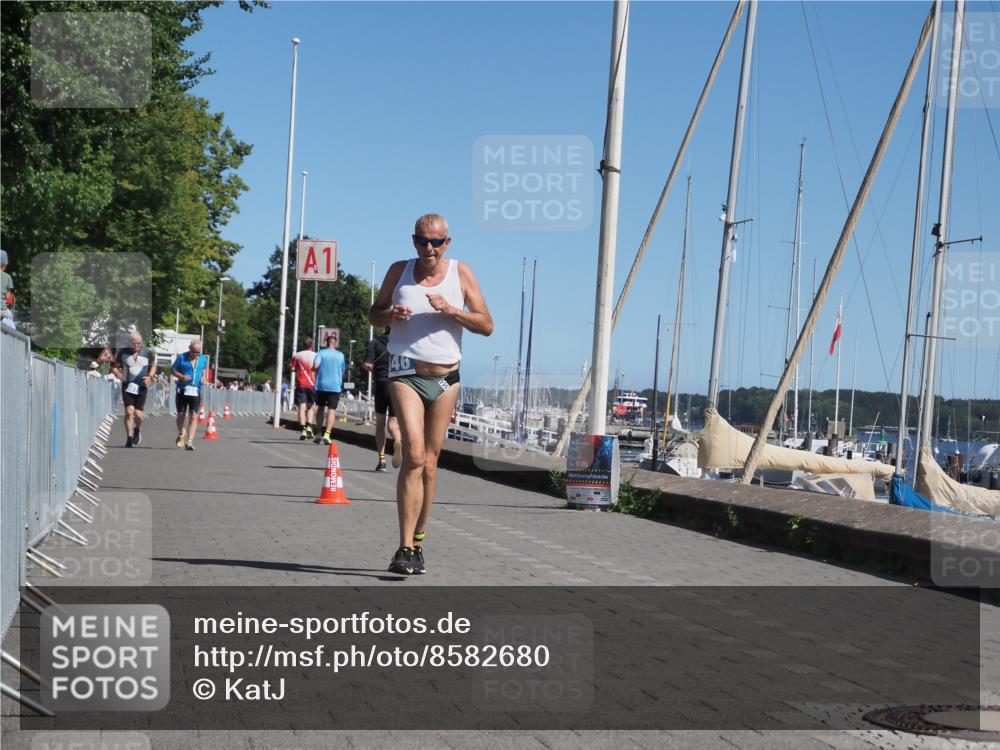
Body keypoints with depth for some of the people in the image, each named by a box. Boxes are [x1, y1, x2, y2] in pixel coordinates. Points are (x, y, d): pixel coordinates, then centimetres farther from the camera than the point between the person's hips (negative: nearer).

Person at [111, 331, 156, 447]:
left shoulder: (146, 353, 4)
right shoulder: (123, 353, 2)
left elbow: (153, 366, 16)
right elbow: (115, 366, 11)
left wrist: (150, 376, -2)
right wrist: (118, 374, -11)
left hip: (141, 387, 0)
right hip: (127, 386, 0)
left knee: (138, 414, -2)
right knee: (129, 412, -11)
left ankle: (137, 431, 30)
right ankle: (129, 438, -2)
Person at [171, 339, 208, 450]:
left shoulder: (203, 359, 8)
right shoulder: (181, 357, -1)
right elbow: (172, 370, 4)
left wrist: (204, 378, -1)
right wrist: (182, 376, -15)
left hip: (196, 391, 1)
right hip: (182, 390, -1)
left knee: (193, 416, -10)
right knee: (181, 414, 8)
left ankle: (189, 441, -13)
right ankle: (181, 435, 36)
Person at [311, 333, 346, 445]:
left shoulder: (321, 353, -1)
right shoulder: (341, 355, 4)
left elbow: (315, 366, -14)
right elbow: (343, 370, 12)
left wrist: (320, 368, 7)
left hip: (321, 385, 0)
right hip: (335, 385, 0)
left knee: (319, 408, 14)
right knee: (332, 410, -2)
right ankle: (327, 434, -16)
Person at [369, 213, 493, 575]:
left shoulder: (461, 273, 4)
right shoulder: (399, 270, 6)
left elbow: (487, 325, 1)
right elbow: (374, 313, 15)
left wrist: (451, 310, -15)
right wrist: (390, 315, -8)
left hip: (445, 377, 2)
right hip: (406, 372, -2)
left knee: (429, 464, 7)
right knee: (414, 455, -18)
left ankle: (418, 543, 19)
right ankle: (405, 548, -20)